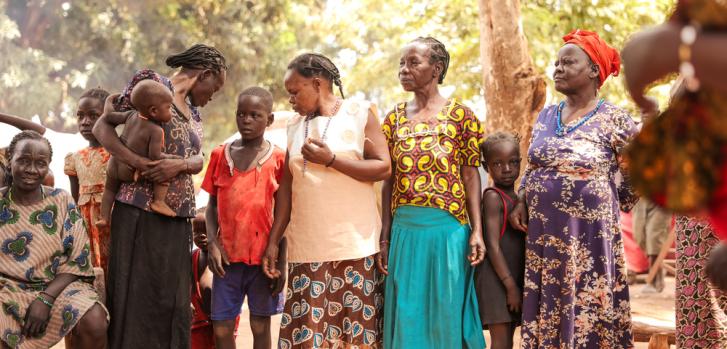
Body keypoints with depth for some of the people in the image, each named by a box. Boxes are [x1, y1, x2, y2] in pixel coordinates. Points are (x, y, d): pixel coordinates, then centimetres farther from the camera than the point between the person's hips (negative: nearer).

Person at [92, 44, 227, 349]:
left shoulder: (194, 111, 21)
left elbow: (199, 160, 11)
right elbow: (102, 126, -4)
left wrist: (179, 166, -12)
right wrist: (138, 162, -18)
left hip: (177, 219, 7)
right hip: (140, 210, -7)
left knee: (172, 306, 4)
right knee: (134, 299, -5)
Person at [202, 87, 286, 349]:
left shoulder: (278, 159, -2)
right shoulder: (220, 154, 6)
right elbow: (212, 204, 10)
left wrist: (281, 262, -3)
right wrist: (212, 243, -5)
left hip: (263, 255, -2)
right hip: (228, 255, 2)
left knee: (260, 325, 7)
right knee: (222, 328, 3)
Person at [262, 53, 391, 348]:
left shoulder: (360, 113, 2)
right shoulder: (295, 125, 15)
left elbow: (383, 167, -7)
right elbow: (287, 187, 15)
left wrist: (330, 160, -13)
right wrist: (273, 241, 11)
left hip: (355, 246, -4)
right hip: (307, 250, 4)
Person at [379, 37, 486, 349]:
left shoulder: (460, 115, -2)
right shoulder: (394, 118, 8)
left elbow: (471, 175, -3)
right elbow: (389, 181, 9)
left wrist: (476, 231, -9)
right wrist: (385, 239, 7)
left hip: (448, 228, -3)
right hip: (405, 229, 3)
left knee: (446, 316, 5)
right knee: (407, 317, 7)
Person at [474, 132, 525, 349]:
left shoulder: (517, 198, 14)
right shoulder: (493, 197, -10)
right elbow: (493, 246, -16)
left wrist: (517, 284, 12)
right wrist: (510, 286, -18)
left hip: (514, 277, 8)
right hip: (496, 279, -8)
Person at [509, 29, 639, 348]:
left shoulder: (613, 119, -7)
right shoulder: (546, 117, 10)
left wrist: (614, 206, 5)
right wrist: (520, 203, 5)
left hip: (589, 236, -5)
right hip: (543, 234, 5)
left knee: (587, 310, -1)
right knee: (546, 309, 9)